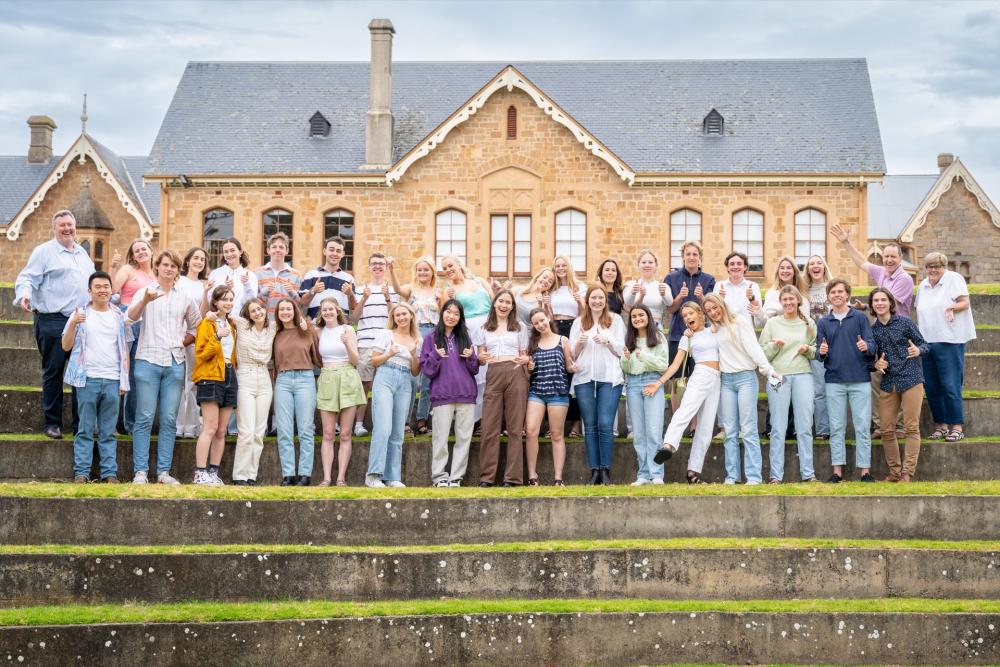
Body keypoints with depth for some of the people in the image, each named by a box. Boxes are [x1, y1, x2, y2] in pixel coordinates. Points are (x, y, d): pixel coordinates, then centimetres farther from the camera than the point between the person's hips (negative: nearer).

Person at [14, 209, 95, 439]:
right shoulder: (44, 251, -2)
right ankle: (52, 423, 6)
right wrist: (24, 295, -29)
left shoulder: (82, 253, 18)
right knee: (53, 372, -1)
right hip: (53, 322, -6)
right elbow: (27, 278, -10)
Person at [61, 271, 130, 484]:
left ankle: (110, 473, 3)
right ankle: (81, 472, 0)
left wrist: (125, 380, 6)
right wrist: (73, 324, -12)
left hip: (112, 380, 2)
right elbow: (66, 346, 4)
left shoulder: (118, 316, 12)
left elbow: (124, 349, 13)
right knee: (85, 430, -1)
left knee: (108, 432, 3)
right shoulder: (81, 314, 6)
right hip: (88, 379, -2)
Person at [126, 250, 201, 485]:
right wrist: (145, 300, -35)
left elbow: (197, 326, 23)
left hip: (176, 362, 3)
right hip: (148, 360, -3)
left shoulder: (184, 298, 15)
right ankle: (140, 471, -5)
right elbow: (132, 316, -15)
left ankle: (164, 471, 5)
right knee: (145, 418, -5)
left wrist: (184, 342, 5)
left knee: (169, 419, 2)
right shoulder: (145, 292, 4)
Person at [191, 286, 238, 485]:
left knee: (221, 431, 5)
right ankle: (200, 474, -16)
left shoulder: (231, 324, 19)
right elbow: (201, 354, -11)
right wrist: (217, 338, -21)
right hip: (210, 377, -7)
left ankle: (214, 473, 8)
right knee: (210, 428, -14)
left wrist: (233, 366, 12)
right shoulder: (207, 323, -2)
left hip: (229, 377, 7)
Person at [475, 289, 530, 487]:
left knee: (515, 428, -4)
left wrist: (525, 360, -9)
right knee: (489, 428, -5)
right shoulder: (484, 329, 17)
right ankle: (486, 477, -3)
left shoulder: (520, 328, 16)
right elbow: (479, 357, 14)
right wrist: (482, 358, -9)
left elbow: (524, 355, 15)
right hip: (493, 376, 1)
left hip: (516, 374, -1)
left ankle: (513, 477, -3)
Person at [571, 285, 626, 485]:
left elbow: (621, 350, 4)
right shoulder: (579, 323, 13)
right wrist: (580, 343, -8)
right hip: (584, 378, 2)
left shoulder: (615, 320, 9)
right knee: (590, 425, 3)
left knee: (605, 424, -10)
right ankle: (594, 470, 6)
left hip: (609, 378, -2)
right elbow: (572, 354, 12)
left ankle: (605, 470, -4)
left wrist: (606, 341, -12)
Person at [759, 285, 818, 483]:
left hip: (803, 376, 1)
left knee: (805, 427, 1)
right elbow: (762, 354, 6)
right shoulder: (772, 323, 8)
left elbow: (817, 353, 16)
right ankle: (776, 475, 1)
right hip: (778, 376, -1)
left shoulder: (809, 324, 11)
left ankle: (808, 473, 6)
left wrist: (808, 350, -4)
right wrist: (774, 345, -13)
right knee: (778, 428, -2)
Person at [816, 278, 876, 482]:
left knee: (862, 426, -2)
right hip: (834, 381, 2)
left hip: (860, 380, -2)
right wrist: (822, 352, -12)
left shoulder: (860, 318, 4)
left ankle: (865, 470, 1)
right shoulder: (823, 323, 11)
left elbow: (872, 345, -1)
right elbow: (820, 355, 11)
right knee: (836, 427, 4)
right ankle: (837, 470, 7)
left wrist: (866, 347, -23)